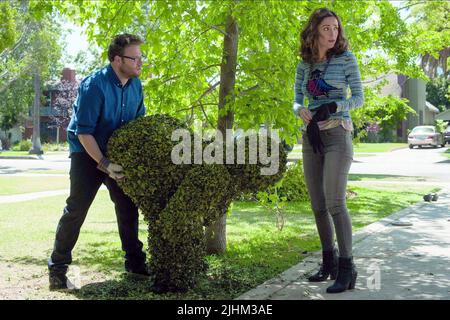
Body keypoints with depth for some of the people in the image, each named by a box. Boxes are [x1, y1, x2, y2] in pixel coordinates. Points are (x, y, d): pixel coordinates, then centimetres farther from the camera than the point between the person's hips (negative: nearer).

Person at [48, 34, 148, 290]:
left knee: (128, 208, 8)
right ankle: (58, 268, 1)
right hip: (88, 154, -7)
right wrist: (103, 164, -28)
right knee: (77, 209, -10)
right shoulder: (94, 86, -24)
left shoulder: (136, 85, -1)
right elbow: (84, 132, -25)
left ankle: (135, 262, 21)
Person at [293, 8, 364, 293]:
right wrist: (308, 119, -13)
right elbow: (297, 103, 8)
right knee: (317, 203, 6)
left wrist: (332, 106, -21)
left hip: (338, 135, -5)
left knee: (334, 201, -17)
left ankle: (346, 269, -12)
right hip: (311, 137, 5)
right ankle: (329, 263, 18)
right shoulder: (304, 65, 10)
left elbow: (358, 98, -4)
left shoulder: (346, 58, -1)